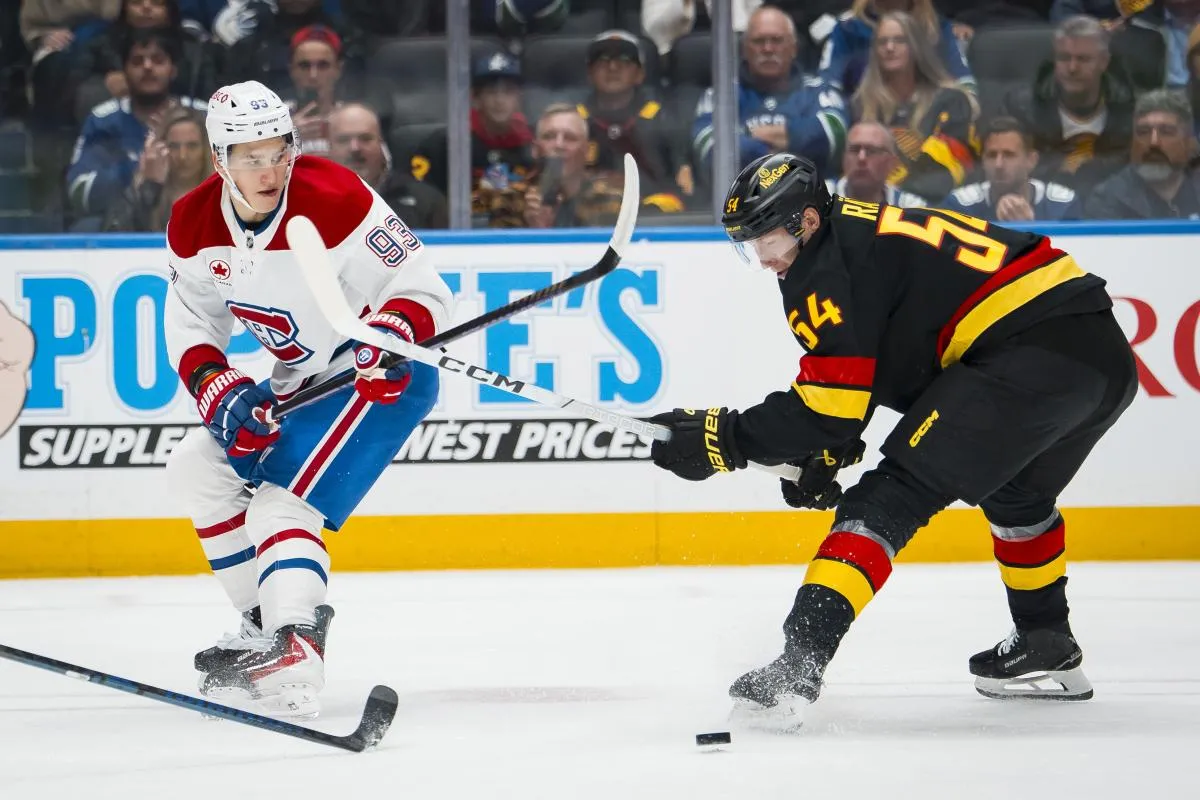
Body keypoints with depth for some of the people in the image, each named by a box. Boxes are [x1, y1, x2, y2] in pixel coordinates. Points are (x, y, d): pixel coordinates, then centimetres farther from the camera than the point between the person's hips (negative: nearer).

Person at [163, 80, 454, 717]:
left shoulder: (336, 203, -26)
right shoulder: (194, 224, -6)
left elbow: (424, 292, -21)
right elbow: (190, 323, 3)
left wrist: (389, 335, -42)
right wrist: (217, 391, -15)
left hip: (382, 375, -9)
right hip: (300, 378, 9)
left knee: (281, 508, -24)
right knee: (199, 467, 15)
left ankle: (293, 653, -42)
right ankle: (266, 622, 22)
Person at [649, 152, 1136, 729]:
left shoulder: (823, 271, -3)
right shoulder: (866, 233, 26)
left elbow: (829, 410, -6)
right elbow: (867, 379, 31)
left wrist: (721, 437, 0)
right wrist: (827, 455, 18)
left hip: (1030, 353, -10)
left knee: (890, 499, -10)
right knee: (1015, 491, 36)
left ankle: (799, 666, -21)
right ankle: (1047, 651, 46)